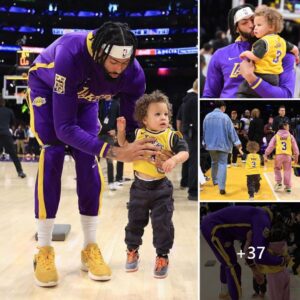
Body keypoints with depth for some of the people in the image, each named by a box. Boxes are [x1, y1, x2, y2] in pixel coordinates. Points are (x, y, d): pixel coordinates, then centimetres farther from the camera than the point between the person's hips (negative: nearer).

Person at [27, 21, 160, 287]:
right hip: (47, 88, -3)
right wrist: (113, 152, -53)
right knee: (52, 155, -19)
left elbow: (133, 122, -19)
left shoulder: (133, 73, -32)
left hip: (84, 97, 4)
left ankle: (90, 248, 0)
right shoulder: (71, 55, -45)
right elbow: (64, 127, -45)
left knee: (88, 159, -10)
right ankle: (44, 251, -11)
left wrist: (147, 149, -41)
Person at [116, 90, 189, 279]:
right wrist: (121, 130, -4)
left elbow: (185, 152, -17)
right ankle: (132, 252, 36)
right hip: (140, 186, 2)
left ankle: (162, 257, 21)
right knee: (135, 221, 15)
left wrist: (174, 160, -35)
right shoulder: (137, 134, -3)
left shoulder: (171, 136, -9)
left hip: (161, 188, -2)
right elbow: (124, 146, 11)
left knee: (162, 224, 3)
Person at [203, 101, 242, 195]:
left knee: (214, 162, 23)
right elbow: (231, 131, -10)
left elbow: (204, 131, 12)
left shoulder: (207, 117, 4)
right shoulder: (225, 117, -11)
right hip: (222, 144, -4)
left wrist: (205, 142, 24)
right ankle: (221, 187, -14)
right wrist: (237, 143, -3)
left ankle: (215, 180, 36)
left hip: (211, 144, 5)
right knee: (222, 164, -5)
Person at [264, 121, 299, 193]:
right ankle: (288, 187, 13)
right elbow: (295, 147, 9)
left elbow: (270, 146, 3)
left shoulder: (276, 136, 7)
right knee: (287, 171, 10)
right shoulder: (290, 136, 8)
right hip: (288, 156, 0)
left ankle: (279, 183, 12)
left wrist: (266, 155, 5)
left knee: (277, 169, 22)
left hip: (279, 155, 0)